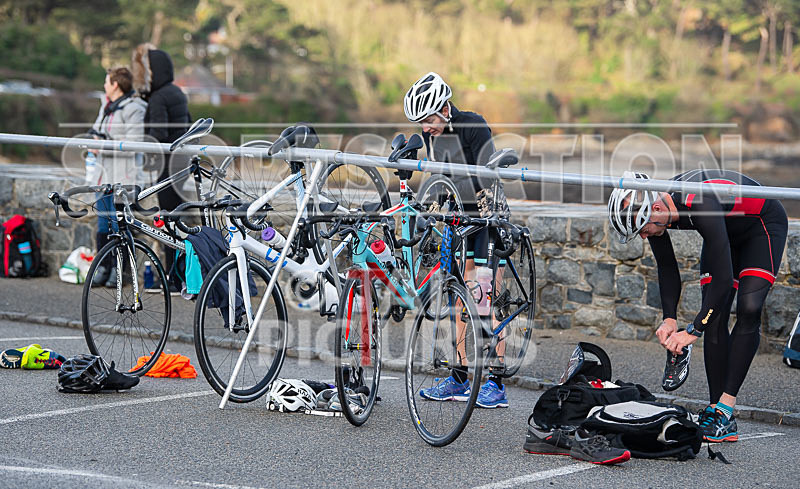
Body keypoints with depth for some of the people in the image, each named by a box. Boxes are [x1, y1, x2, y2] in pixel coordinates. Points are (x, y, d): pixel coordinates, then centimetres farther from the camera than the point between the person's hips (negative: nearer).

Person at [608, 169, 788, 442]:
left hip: (763, 226, -7)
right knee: (714, 318, -5)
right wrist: (669, 319, -16)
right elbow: (667, 268, -3)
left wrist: (694, 331, -36)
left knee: (748, 309, -23)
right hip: (726, 232, 7)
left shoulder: (701, 205, -43)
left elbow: (724, 277, -40)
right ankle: (714, 409, -3)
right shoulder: (650, 212, -19)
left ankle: (725, 410, -24)